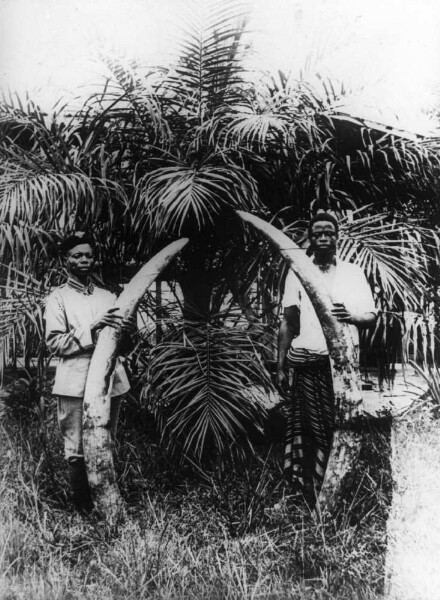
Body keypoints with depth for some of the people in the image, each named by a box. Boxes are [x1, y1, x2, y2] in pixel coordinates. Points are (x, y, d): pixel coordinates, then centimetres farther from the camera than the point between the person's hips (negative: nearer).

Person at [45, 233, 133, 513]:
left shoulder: (108, 297, 15)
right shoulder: (58, 298, 2)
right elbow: (54, 343, -7)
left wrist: (126, 329, -8)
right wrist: (91, 329, -18)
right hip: (76, 384, -4)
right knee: (78, 450, 1)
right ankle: (84, 506, 17)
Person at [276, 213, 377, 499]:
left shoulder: (353, 272, 10)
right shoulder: (297, 272, 10)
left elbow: (371, 316, 8)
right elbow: (288, 322, 9)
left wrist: (351, 316, -15)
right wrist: (281, 366, 4)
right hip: (304, 360, 0)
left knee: (339, 426, -2)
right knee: (305, 427, -2)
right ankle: (304, 491, 7)